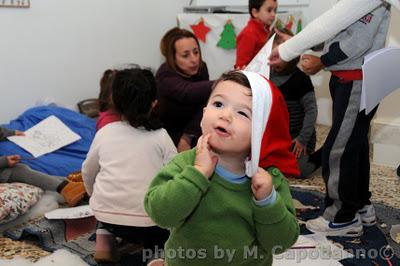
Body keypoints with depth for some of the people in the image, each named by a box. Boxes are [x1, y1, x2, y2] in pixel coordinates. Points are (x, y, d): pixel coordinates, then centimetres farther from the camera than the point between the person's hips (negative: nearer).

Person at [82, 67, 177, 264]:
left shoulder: (104, 132, 7)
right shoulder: (161, 136, 1)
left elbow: (88, 172, 17)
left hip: (107, 216, 2)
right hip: (150, 222, -1)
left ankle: (104, 238, 9)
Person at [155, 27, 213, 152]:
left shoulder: (201, 68, -10)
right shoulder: (165, 76, -27)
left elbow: (202, 107, -17)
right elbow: (188, 93, -48)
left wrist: (187, 137, -29)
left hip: (189, 129, 5)